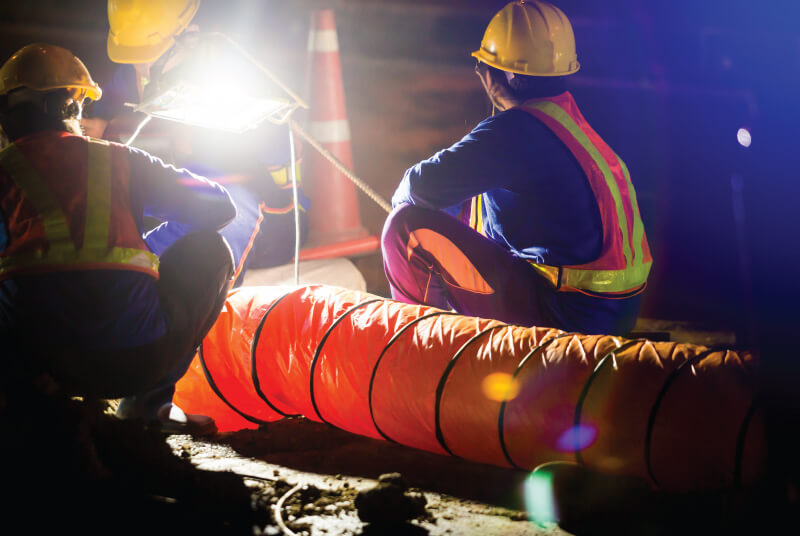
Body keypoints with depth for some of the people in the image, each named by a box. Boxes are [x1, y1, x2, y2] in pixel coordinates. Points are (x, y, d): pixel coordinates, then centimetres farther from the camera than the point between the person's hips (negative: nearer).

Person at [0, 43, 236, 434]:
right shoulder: (120, 160, 14)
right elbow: (219, 207, 23)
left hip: (33, 359, 0)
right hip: (135, 359, 0)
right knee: (210, 250, 24)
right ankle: (151, 401, 17)